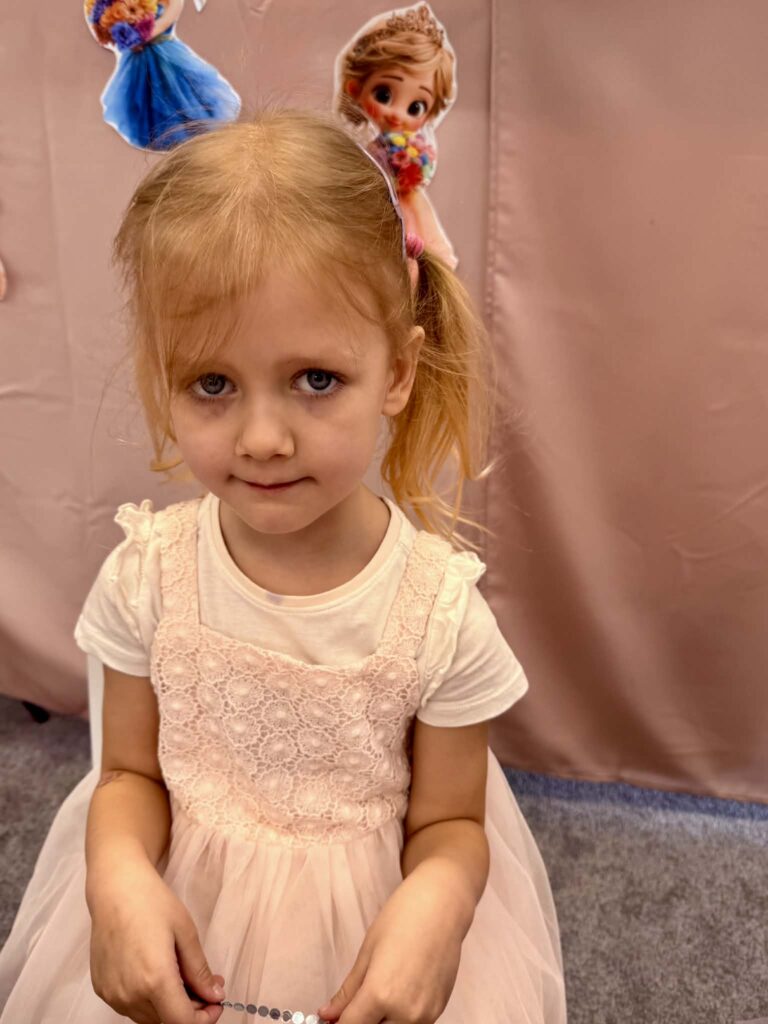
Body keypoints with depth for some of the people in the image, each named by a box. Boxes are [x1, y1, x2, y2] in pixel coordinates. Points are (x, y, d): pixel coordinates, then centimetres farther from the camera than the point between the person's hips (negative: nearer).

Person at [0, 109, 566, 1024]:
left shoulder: (440, 606, -21)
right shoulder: (148, 573, -15)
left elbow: (448, 822, -9)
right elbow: (131, 775, -3)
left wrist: (435, 901, -30)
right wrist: (118, 875, -23)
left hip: (366, 929, -1)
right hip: (180, 913, 2)